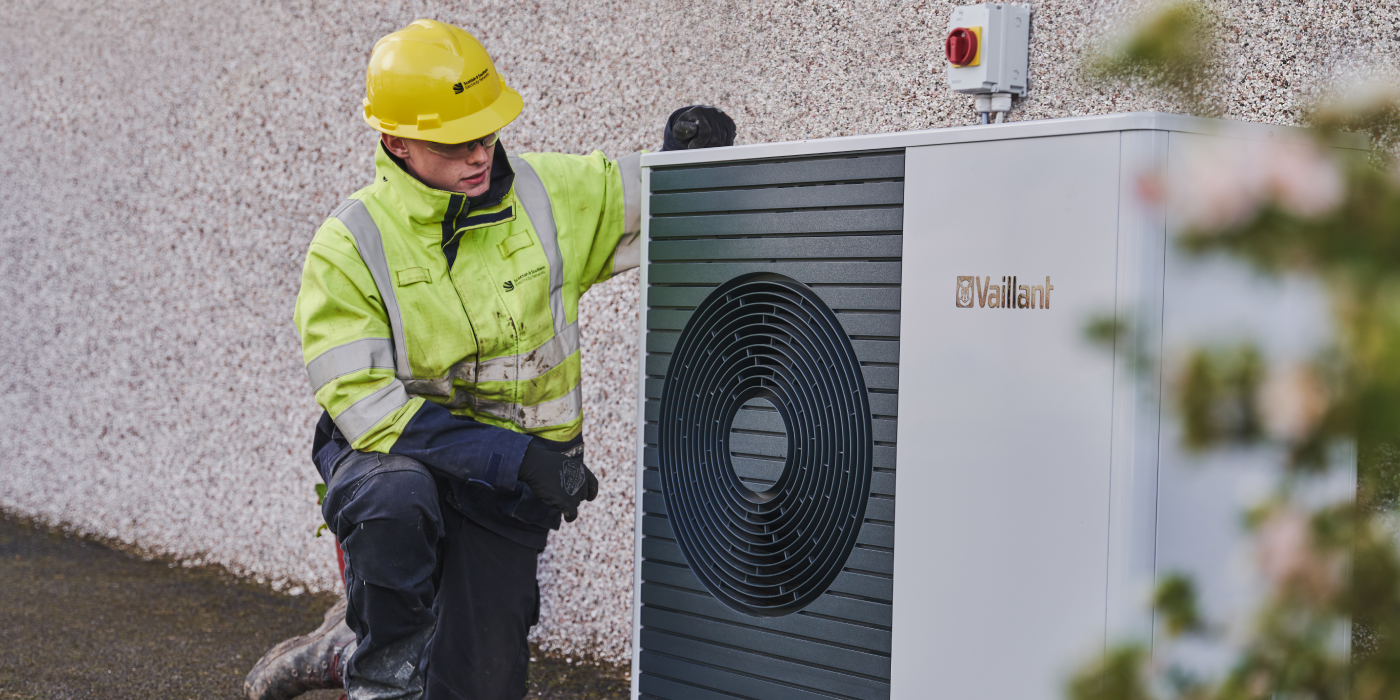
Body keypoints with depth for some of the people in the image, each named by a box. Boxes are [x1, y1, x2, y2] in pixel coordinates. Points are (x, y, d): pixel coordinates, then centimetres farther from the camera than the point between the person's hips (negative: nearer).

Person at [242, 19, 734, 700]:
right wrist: (518, 457, -28)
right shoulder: (347, 245, -14)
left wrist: (692, 149, -19)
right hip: (396, 454, -3)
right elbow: (365, 406, -20)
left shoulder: (548, 194, -5)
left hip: (507, 489, 3)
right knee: (396, 502, -40)